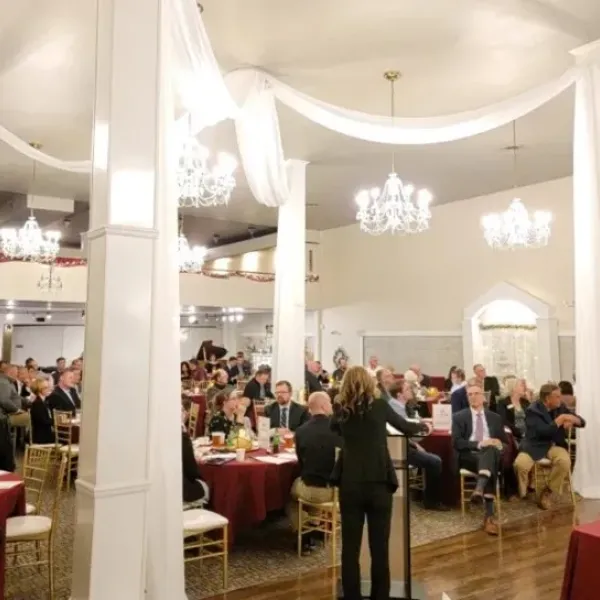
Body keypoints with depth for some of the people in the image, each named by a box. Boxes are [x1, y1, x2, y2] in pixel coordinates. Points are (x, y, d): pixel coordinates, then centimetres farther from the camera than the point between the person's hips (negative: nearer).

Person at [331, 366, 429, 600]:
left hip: (349, 483, 2)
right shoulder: (379, 405, 0)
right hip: (378, 482, -1)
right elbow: (405, 427, 14)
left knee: (350, 546, 8)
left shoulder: (340, 410, 4)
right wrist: (422, 426, 35)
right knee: (379, 546, 8)